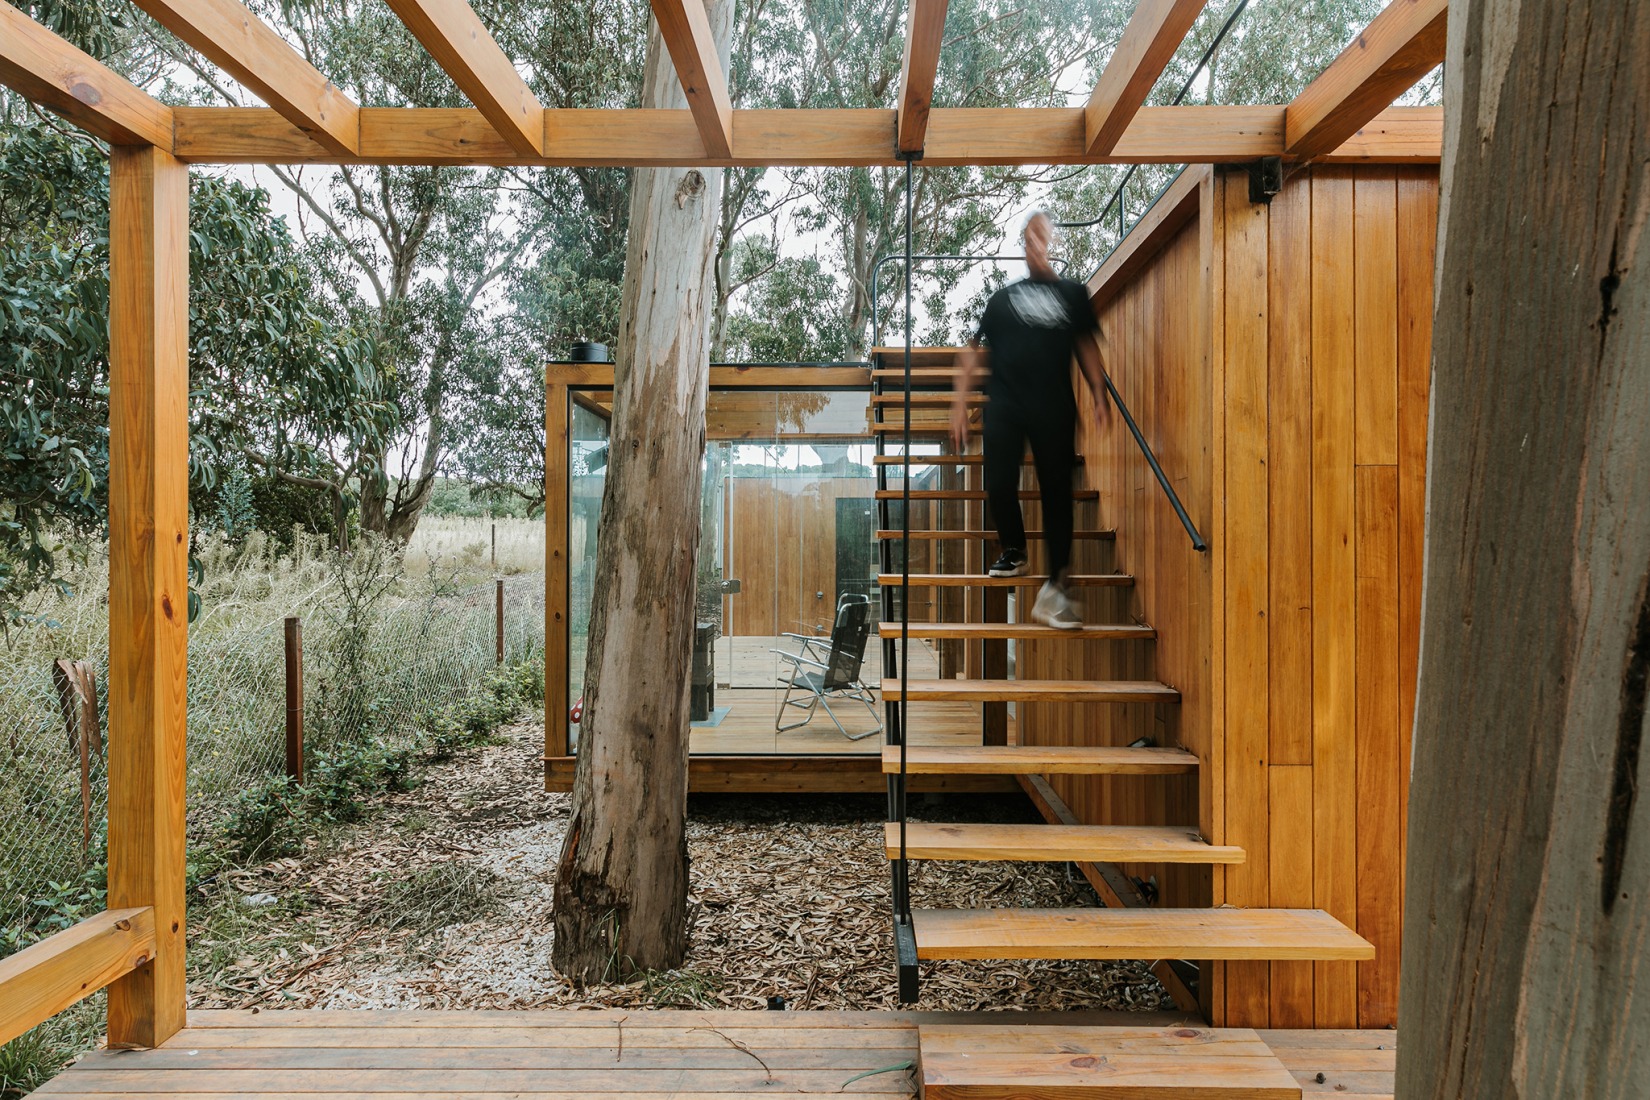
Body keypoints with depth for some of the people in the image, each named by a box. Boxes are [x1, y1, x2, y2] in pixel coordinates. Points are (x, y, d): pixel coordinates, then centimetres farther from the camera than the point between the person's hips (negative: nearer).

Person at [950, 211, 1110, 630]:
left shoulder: (1072, 294, 14)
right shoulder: (1004, 297, 15)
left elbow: (1086, 345, 14)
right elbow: (973, 350, 13)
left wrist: (1100, 395, 1)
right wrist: (960, 403, 4)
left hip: (1054, 407, 0)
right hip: (1005, 405, 1)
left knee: (1057, 492, -6)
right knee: (998, 486, -6)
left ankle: (1054, 590, -5)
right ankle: (1013, 552, 25)